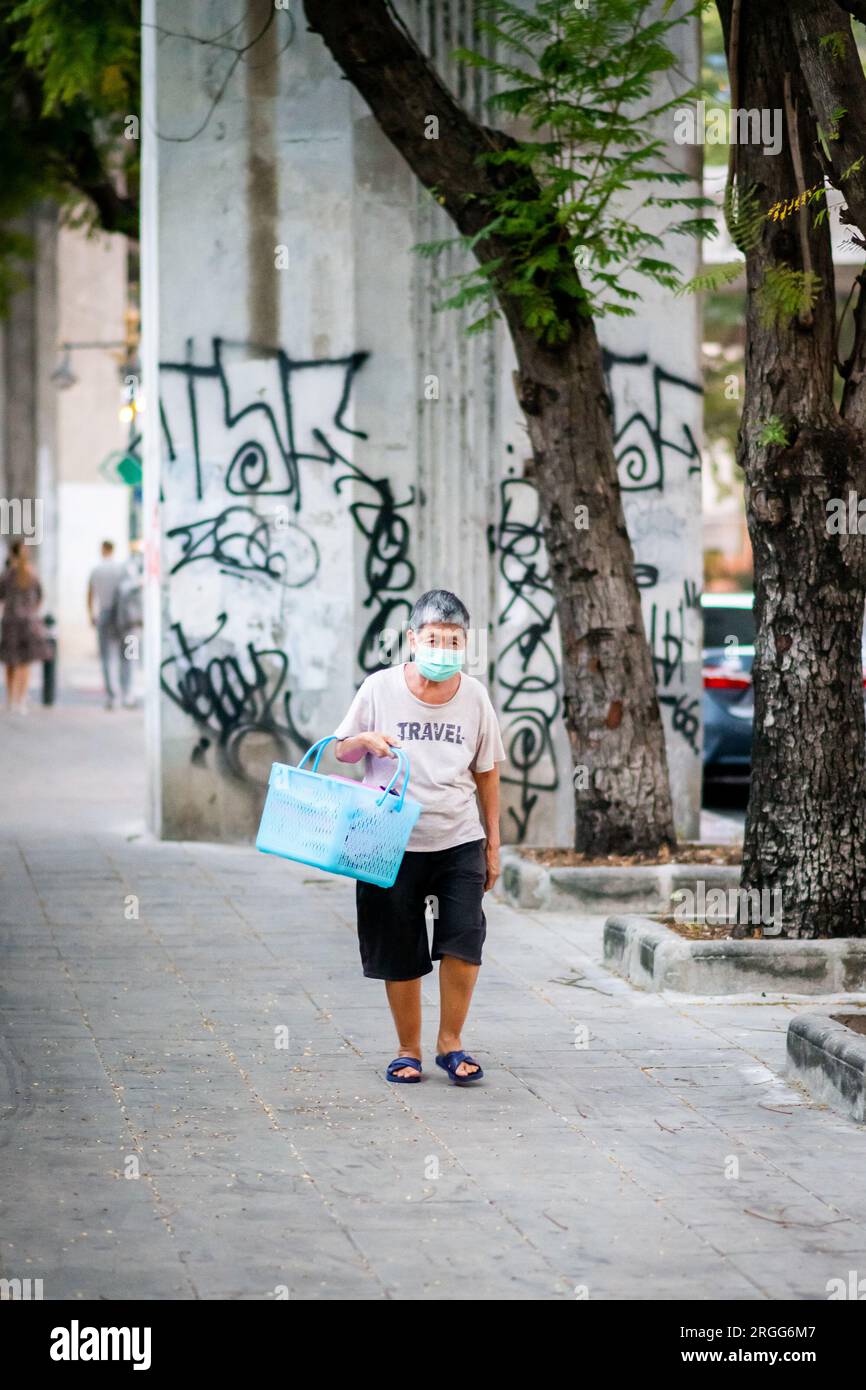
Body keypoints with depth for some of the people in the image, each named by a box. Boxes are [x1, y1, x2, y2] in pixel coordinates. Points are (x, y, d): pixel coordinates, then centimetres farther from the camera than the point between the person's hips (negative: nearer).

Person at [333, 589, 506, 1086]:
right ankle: (409, 1050, 20)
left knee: (465, 936, -14)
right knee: (400, 953, 3)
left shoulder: (474, 695, 2)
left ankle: (451, 1043, 2)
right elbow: (342, 751, 8)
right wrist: (366, 740, -16)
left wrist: (493, 844, 12)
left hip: (459, 840, 1)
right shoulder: (380, 688, -3)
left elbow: (487, 772, 11)